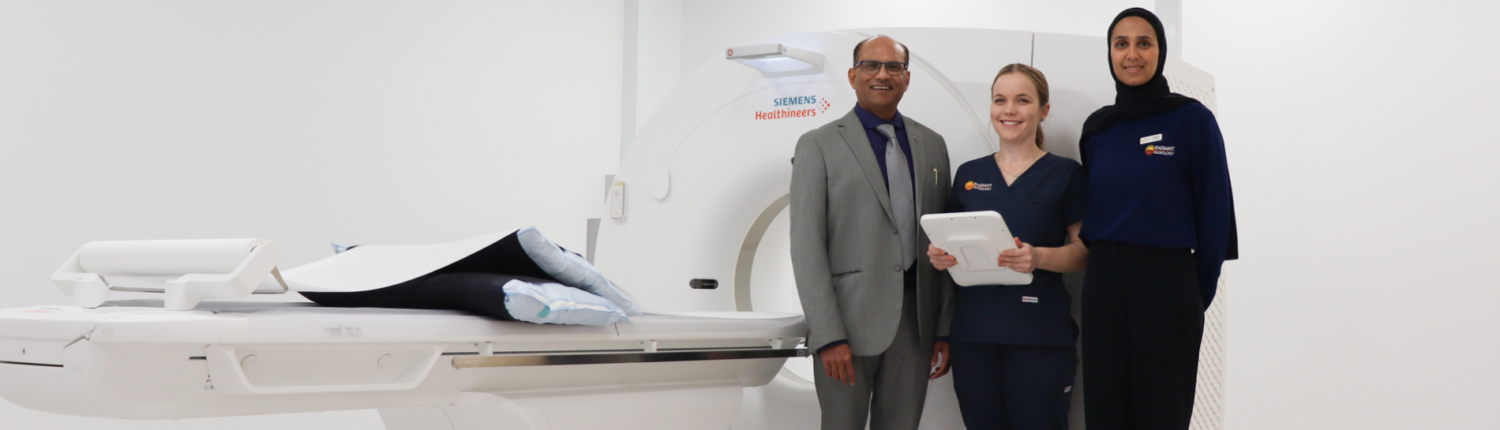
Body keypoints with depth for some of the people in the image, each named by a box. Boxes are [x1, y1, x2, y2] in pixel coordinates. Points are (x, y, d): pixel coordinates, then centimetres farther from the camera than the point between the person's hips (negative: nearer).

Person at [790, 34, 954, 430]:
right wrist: (828, 337, -13)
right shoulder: (819, 145, -1)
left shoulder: (932, 145, 12)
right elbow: (807, 247, -6)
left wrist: (945, 327, 7)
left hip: (915, 320, 4)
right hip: (849, 322, -3)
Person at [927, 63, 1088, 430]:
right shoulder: (969, 174, 13)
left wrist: (1039, 257, -19)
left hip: (1039, 334, -3)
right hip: (973, 331, 3)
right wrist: (939, 256, -4)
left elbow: (1085, 252, 0)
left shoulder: (1065, 173, 2)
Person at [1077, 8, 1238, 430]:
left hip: (1167, 284, -4)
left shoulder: (1192, 119, -5)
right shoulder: (1096, 127, 9)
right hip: (1102, 284, 4)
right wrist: (1102, 271, 8)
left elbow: (1214, 213, -5)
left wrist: (1200, 293, -5)